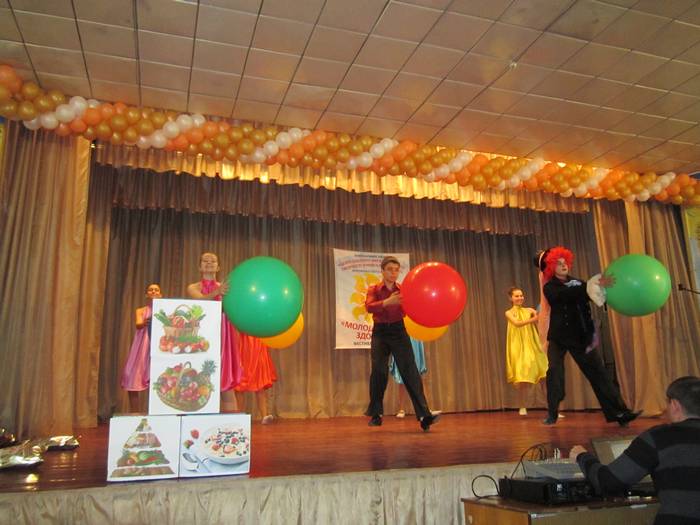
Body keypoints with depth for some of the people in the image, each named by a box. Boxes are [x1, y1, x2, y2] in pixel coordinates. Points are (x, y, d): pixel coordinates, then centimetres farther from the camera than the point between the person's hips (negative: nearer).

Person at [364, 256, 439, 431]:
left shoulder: (403, 290, 5)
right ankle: (375, 414, 10)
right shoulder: (374, 289, 1)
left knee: (410, 370, -11)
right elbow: (369, 306, -19)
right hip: (380, 332, 0)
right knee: (379, 371, -7)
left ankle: (424, 415, -17)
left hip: (398, 331, 1)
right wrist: (387, 302, -36)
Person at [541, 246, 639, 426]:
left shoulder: (577, 282, 8)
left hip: (579, 336, 3)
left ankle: (618, 412, 0)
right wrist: (593, 284, -34)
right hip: (558, 337, -3)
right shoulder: (550, 288, -4)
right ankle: (552, 414, 5)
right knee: (554, 371, -8)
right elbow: (567, 294, -25)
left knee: (596, 371, -1)